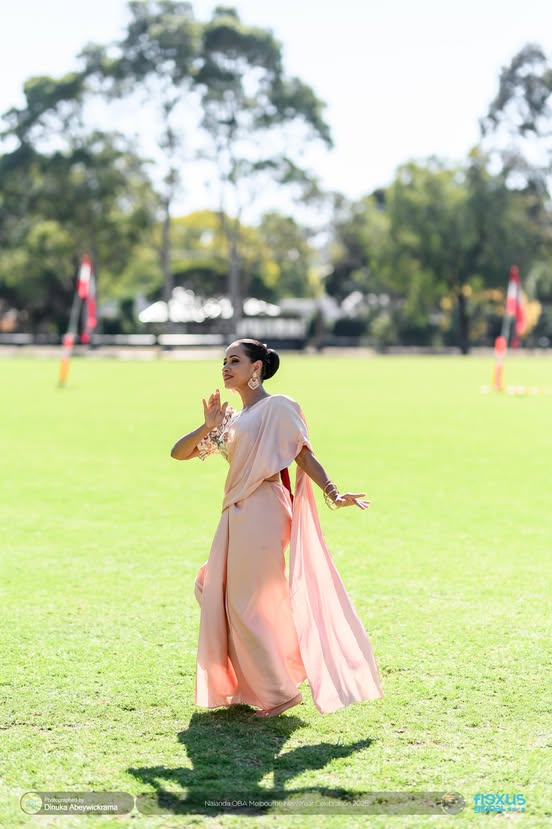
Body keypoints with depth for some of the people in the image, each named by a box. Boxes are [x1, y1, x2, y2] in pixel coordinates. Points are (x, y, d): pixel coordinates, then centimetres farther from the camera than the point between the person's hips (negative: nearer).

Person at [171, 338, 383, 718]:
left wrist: (332, 493, -21)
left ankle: (282, 690, 5)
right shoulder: (231, 420, 19)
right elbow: (179, 453, 15)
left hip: (262, 512, -8)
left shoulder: (278, 406, -2)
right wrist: (207, 427, -3)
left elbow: (304, 455, -9)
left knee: (250, 604, -5)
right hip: (236, 514, 8)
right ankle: (240, 686, 22)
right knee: (218, 597, 11)